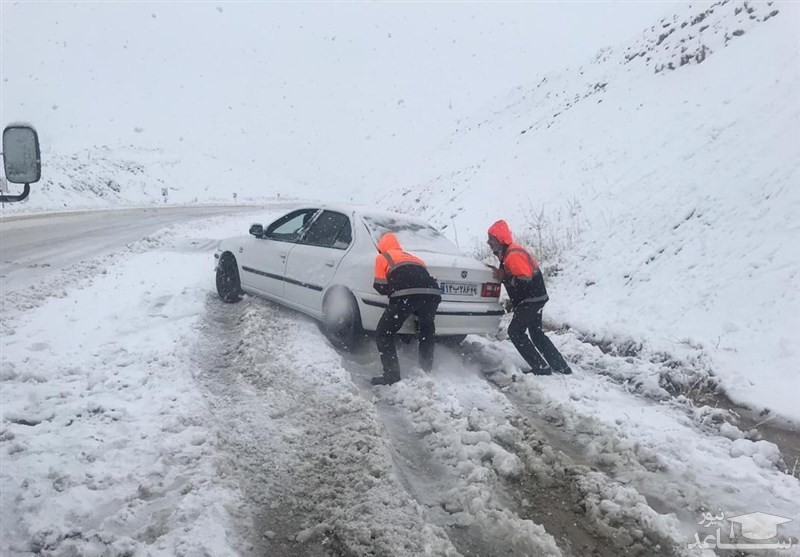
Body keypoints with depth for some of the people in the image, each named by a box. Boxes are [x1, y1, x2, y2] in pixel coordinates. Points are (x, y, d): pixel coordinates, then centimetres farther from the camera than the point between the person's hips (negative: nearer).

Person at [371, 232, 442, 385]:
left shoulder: (382, 257, 23)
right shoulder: (413, 257, 39)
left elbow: (381, 287, 18)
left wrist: (391, 289, 38)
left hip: (405, 295, -5)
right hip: (431, 294, 5)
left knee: (384, 334, 9)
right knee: (426, 334, 27)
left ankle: (391, 375, 0)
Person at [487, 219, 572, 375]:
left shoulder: (513, 255, -24)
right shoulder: (508, 252, 9)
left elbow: (526, 281, -29)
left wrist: (503, 277, -24)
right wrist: (499, 273, 2)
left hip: (532, 299, -11)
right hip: (534, 298, 11)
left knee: (515, 332, -7)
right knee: (536, 333, 19)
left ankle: (541, 368, -4)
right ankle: (562, 367, 24)